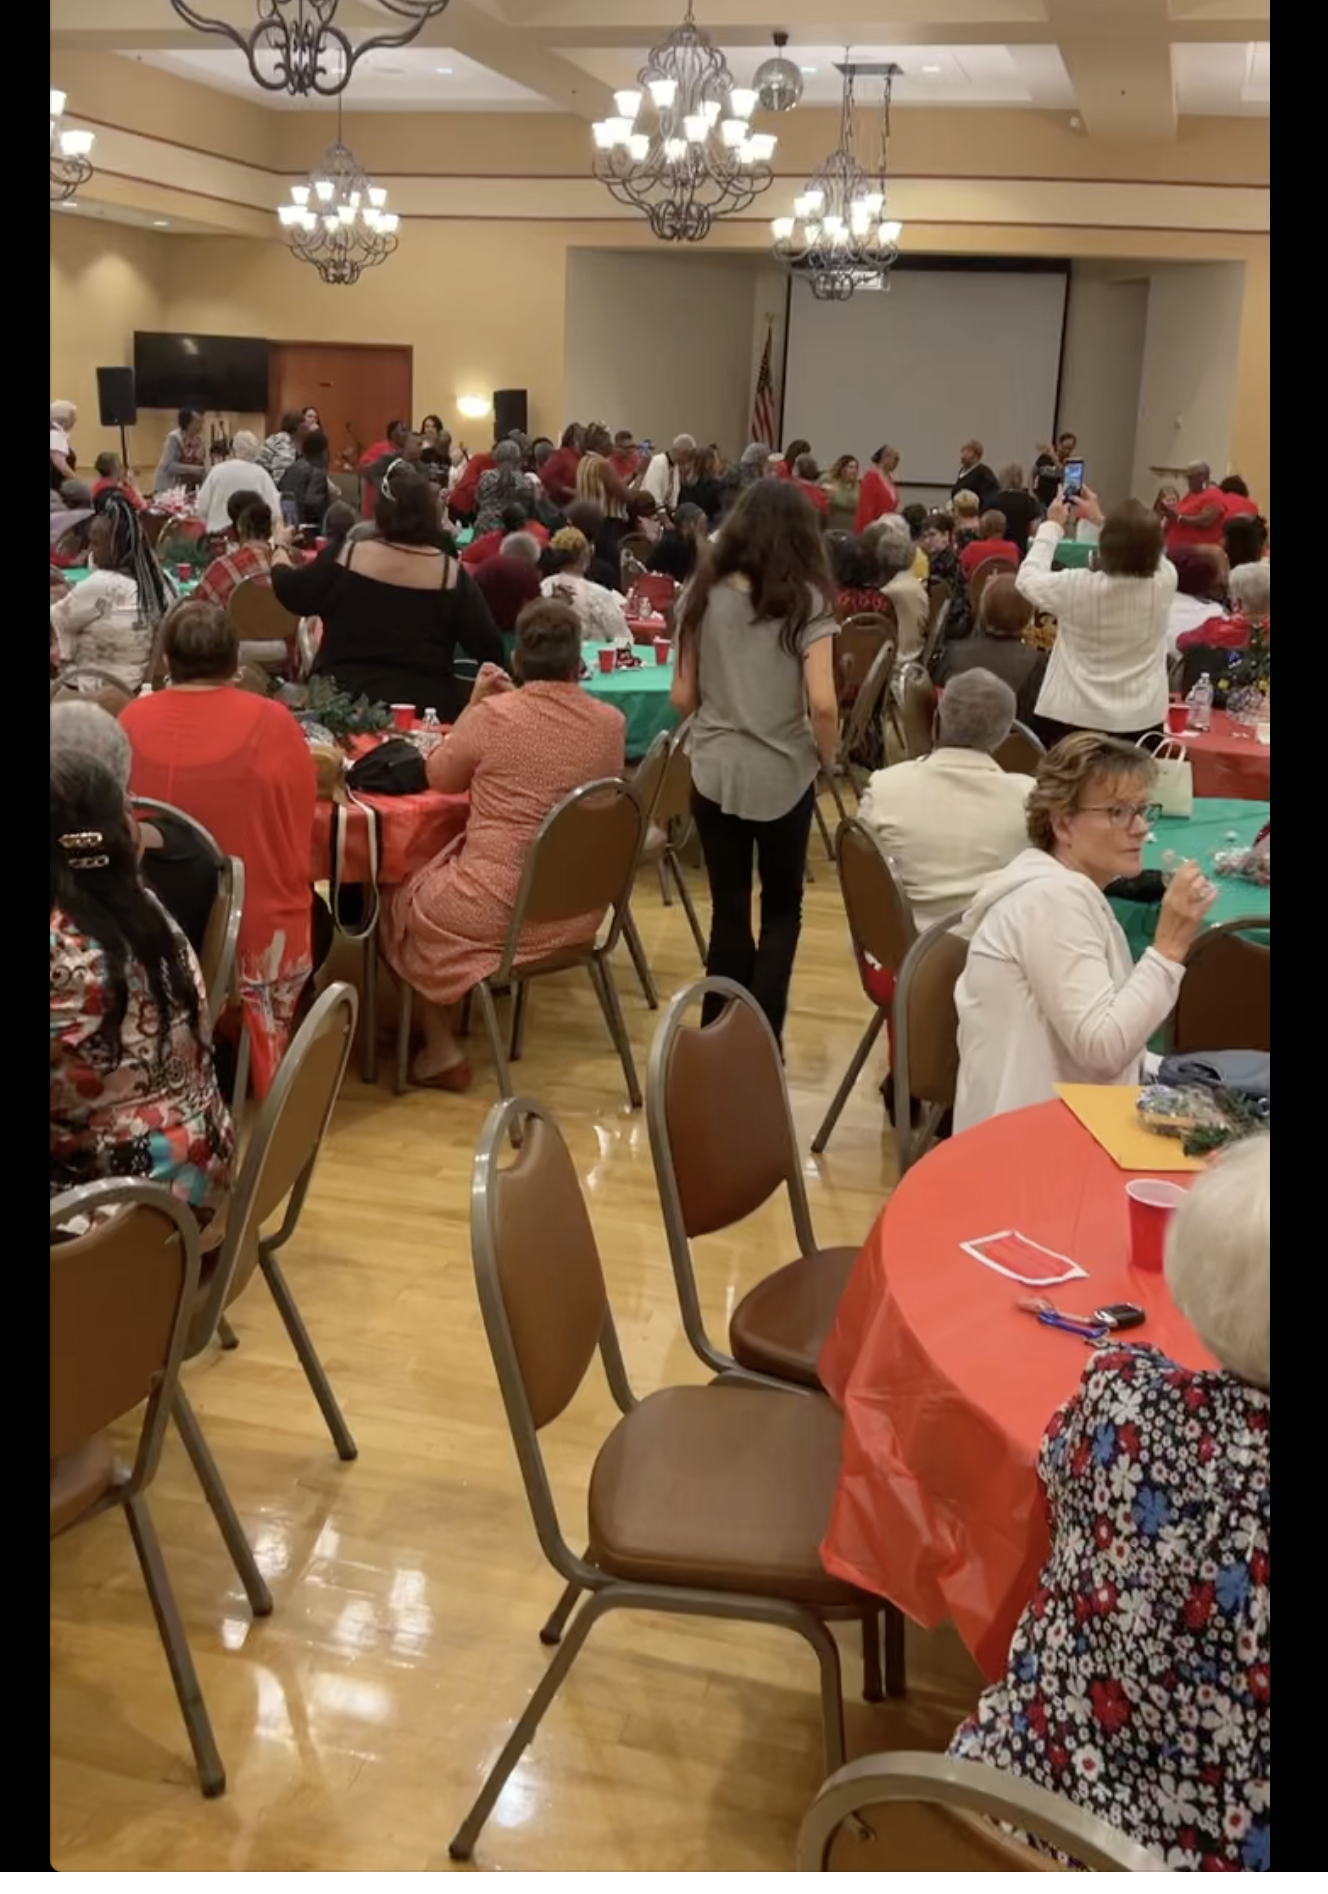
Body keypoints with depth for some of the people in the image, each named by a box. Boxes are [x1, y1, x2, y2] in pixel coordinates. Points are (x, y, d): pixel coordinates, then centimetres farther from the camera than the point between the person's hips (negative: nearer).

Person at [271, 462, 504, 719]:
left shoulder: (346, 557, -5)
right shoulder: (451, 573, -4)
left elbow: (290, 593, 9)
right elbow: (490, 651, -4)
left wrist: (280, 557, 29)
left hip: (343, 703, 0)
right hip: (424, 707, 0)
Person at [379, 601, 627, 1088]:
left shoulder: (492, 715, -15)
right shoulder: (611, 723, -4)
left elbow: (439, 778, 3)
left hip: (499, 911, -6)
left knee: (400, 901, 24)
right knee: (433, 880, 31)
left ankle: (442, 1051, 19)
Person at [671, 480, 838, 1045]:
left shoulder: (705, 593, 1)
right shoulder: (806, 600, -9)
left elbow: (682, 697, 3)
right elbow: (822, 705, -17)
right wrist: (827, 757, 0)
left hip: (714, 771, 2)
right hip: (784, 775, -2)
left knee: (728, 909, 12)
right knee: (782, 907, 14)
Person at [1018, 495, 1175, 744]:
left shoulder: (1078, 587, -20)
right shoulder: (1165, 581, -10)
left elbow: (1028, 579, 1)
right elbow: (1138, 546, 15)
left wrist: (1052, 526, 12)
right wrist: (1100, 520, 25)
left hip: (1072, 719, -3)